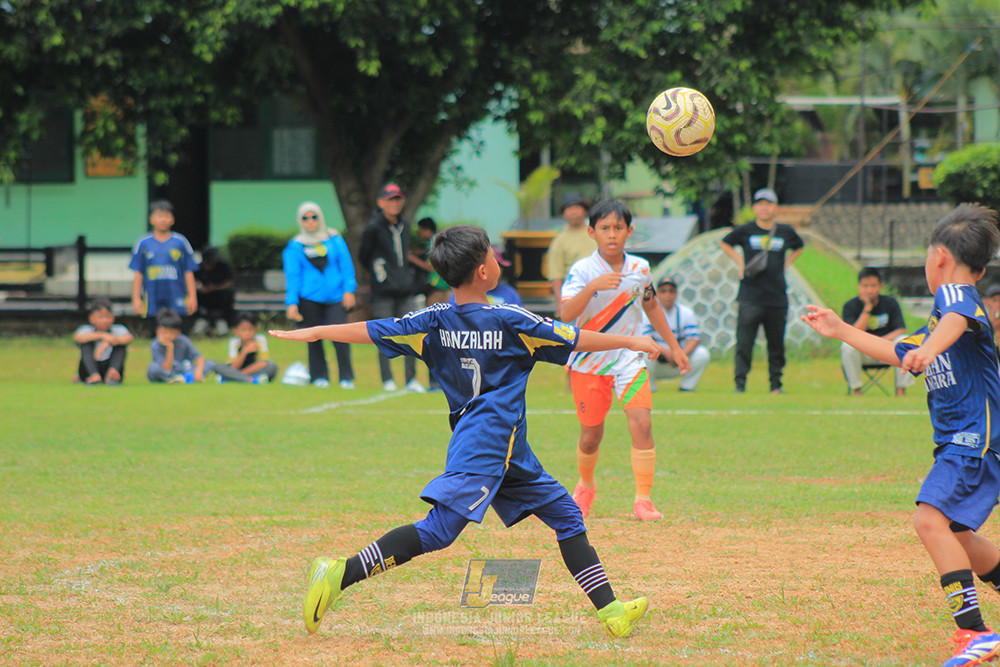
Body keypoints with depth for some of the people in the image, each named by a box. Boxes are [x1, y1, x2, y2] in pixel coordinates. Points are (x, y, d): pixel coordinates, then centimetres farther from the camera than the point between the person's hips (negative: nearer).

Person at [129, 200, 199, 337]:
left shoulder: (181, 242, 5)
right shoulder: (143, 244, 6)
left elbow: (189, 272, 6)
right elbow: (138, 274, 8)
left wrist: (192, 297, 1)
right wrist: (136, 298, 2)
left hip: (177, 303, -1)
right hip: (153, 303, 1)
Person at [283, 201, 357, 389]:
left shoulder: (335, 240, 7)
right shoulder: (295, 246, 5)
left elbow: (346, 265, 8)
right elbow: (292, 275, 5)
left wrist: (349, 289, -2)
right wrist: (292, 303, -2)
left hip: (335, 297, -1)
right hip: (309, 298, 1)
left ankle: (346, 377, -4)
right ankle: (319, 376, 18)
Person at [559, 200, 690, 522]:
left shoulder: (640, 268, -1)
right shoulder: (582, 270, -13)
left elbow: (651, 307, 17)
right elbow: (566, 314, -28)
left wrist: (674, 346, 20)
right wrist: (592, 286, -43)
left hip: (628, 359, 2)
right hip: (588, 361, -2)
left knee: (641, 422, -17)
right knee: (591, 435, 7)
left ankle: (643, 498, -12)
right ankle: (586, 485, 38)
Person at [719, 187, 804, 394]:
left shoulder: (786, 232, 8)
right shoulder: (745, 231, 2)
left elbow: (798, 247, 28)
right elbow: (724, 243, 18)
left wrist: (786, 264, 12)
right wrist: (740, 262, 5)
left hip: (777, 297, 2)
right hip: (750, 297, -2)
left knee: (776, 344, 5)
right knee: (744, 342, -7)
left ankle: (776, 384, 14)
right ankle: (740, 383, -3)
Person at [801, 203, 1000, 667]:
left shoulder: (955, 293, -9)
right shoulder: (937, 316, 23)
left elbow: (958, 320, -34)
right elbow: (899, 353, 37)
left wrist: (929, 349, -54)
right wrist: (841, 331, 39)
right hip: (960, 441, 11)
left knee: (932, 520, -23)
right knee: (954, 533, 21)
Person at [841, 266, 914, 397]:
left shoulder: (890, 303, -3)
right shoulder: (850, 306, -9)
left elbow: (901, 330, -12)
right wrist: (867, 308, -24)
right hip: (863, 354, -2)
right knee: (847, 346, -32)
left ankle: (901, 390, -19)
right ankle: (856, 390, -21)